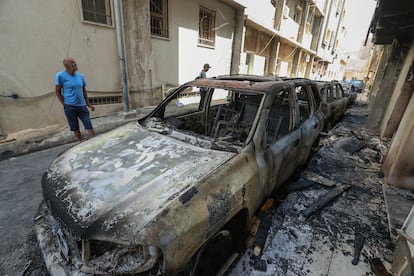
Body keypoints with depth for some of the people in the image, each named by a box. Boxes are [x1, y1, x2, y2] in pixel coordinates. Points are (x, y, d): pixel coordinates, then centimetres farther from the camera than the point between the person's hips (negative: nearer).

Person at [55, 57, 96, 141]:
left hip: (82, 105, 3)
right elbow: (58, 91, 1)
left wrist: (88, 104, 10)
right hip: (69, 107, -3)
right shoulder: (60, 76, -5)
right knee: (76, 129, 6)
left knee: (89, 126, 0)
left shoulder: (80, 76, 6)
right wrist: (64, 104, -4)